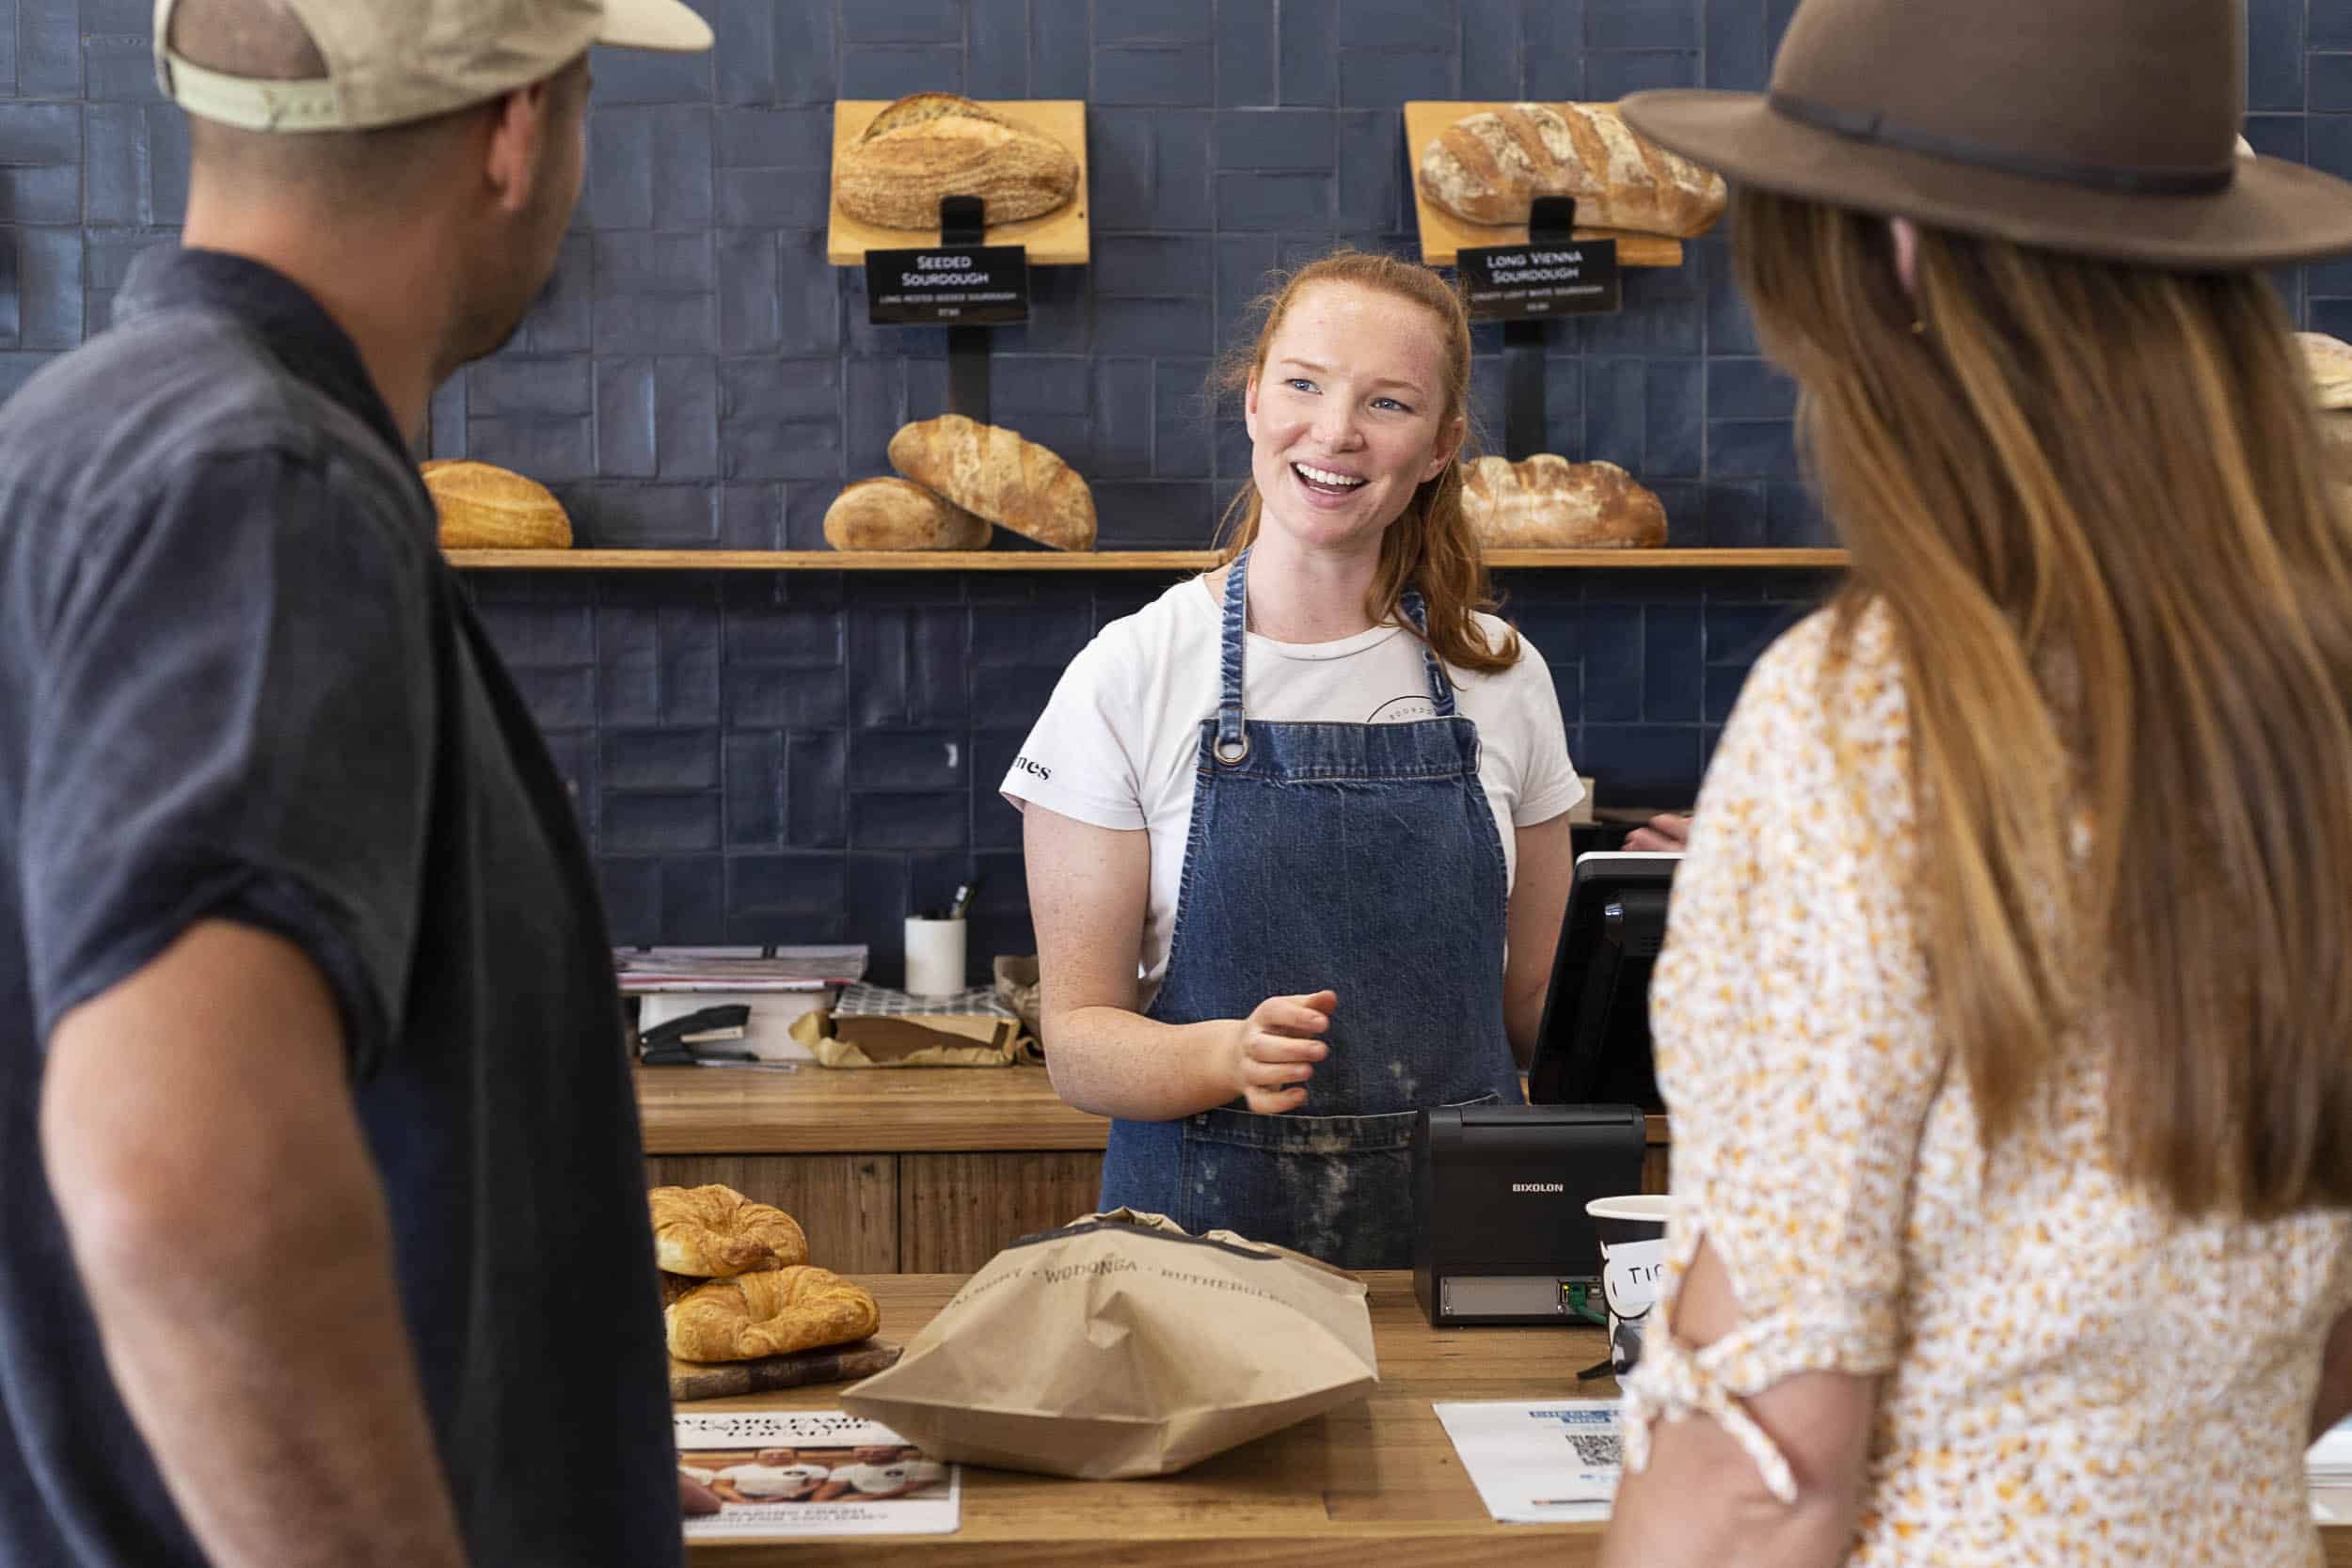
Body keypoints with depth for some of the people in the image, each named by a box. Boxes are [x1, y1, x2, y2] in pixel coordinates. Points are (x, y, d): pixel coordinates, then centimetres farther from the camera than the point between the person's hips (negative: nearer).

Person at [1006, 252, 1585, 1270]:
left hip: (1456, 1228, 3)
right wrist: (1234, 1055, -21)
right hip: (1206, 1224, -2)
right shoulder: (1128, 677, -2)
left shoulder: (1501, 678, 7)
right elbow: (1078, 1042, -3)